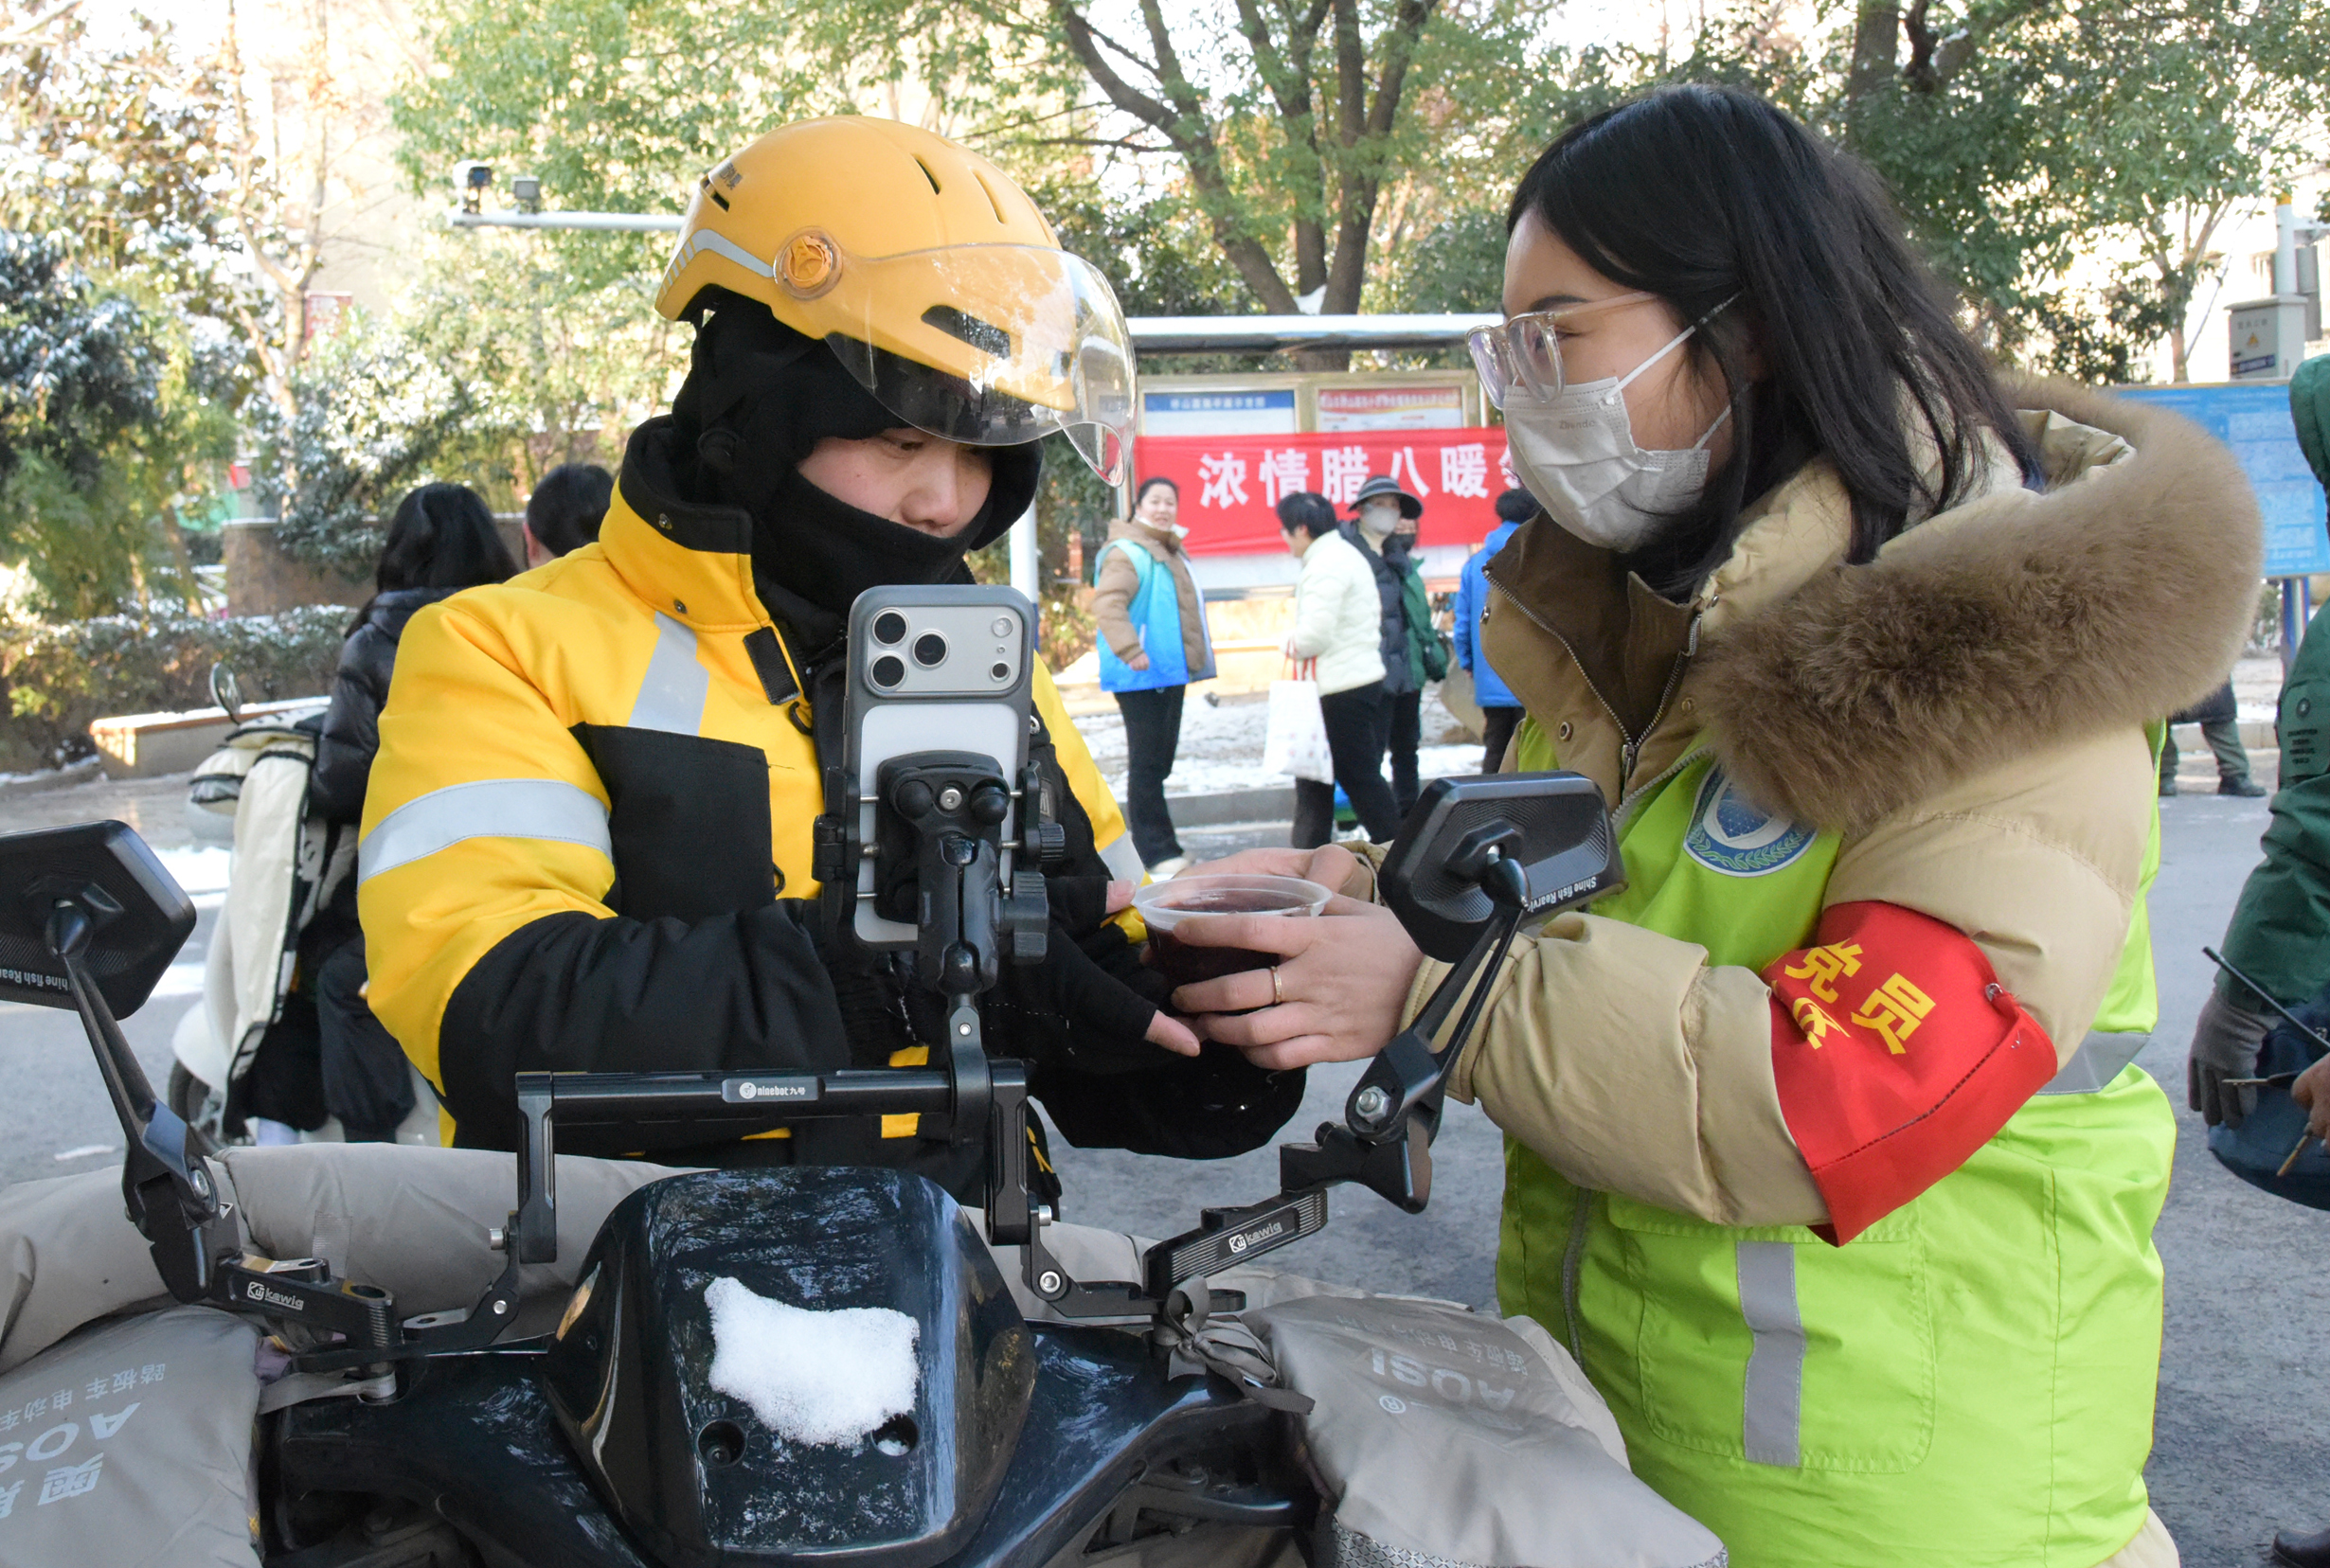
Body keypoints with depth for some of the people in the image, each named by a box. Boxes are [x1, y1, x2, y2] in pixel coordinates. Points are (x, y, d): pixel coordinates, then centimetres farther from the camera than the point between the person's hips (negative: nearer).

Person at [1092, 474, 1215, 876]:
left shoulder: (1172, 552, 19)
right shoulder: (1128, 552, -13)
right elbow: (1106, 602, -26)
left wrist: (1200, 649, 26)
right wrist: (1130, 651, -34)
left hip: (1171, 672, 10)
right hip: (1142, 677, -10)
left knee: (1159, 763, 15)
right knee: (1147, 763, -8)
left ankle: (1153, 845, 23)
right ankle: (1158, 852, -6)